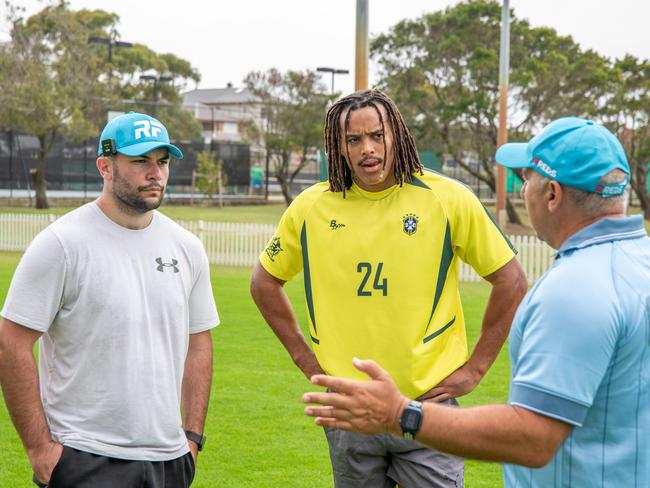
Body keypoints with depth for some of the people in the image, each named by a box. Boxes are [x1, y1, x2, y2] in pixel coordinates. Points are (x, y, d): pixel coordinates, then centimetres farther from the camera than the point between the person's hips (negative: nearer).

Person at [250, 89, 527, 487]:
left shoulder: (449, 200, -7)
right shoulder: (310, 207, 0)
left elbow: (511, 282, 0)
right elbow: (264, 281, 15)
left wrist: (476, 368, -2)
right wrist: (303, 355, 8)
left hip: (428, 402, -2)